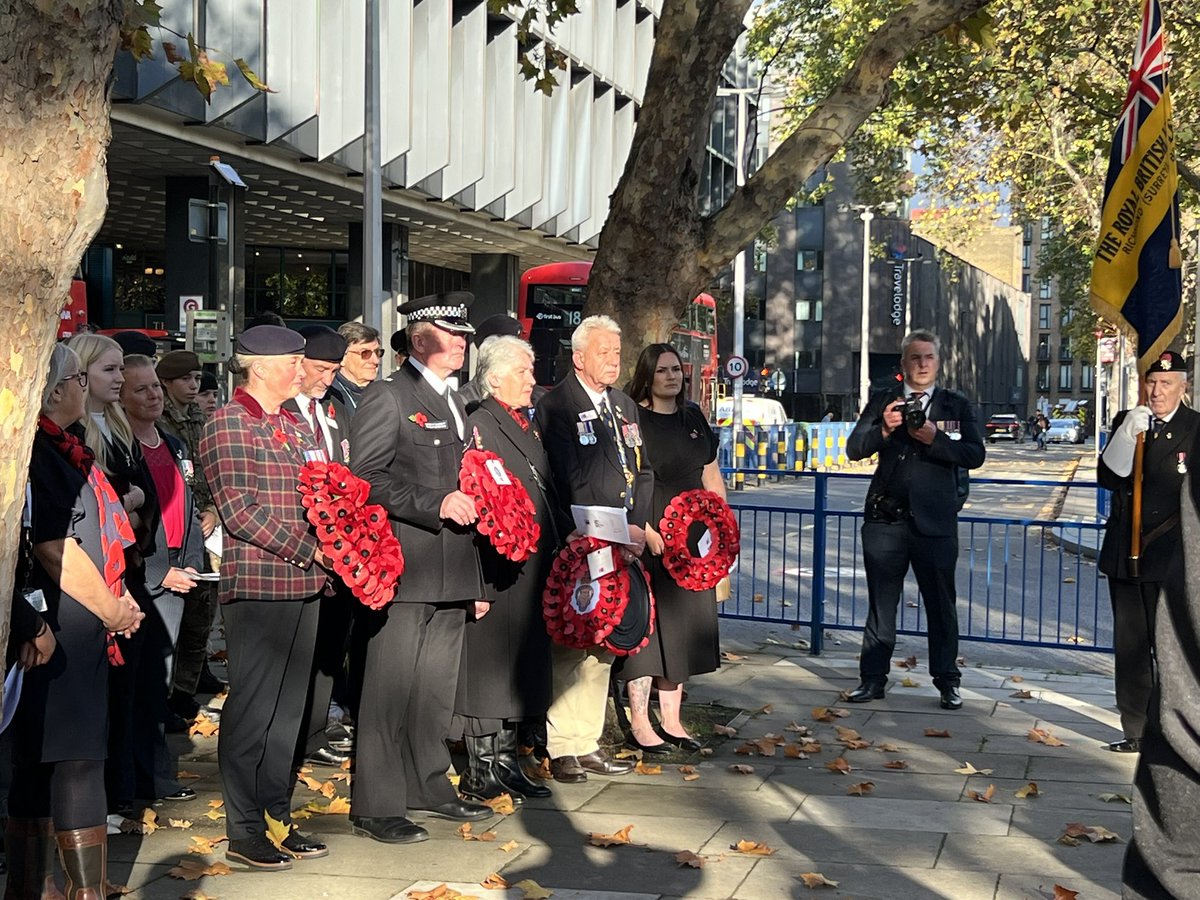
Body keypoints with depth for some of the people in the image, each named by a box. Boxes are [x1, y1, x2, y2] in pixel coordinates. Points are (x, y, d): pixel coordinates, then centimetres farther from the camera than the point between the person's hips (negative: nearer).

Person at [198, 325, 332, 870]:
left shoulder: (297, 429, 18)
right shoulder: (227, 425, -7)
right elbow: (239, 511, -15)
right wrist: (308, 549, -16)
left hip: (303, 587, 8)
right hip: (256, 587, -8)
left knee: (288, 708, 12)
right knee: (251, 709, -1)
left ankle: (278, 817, 22)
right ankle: (243, 830, 8)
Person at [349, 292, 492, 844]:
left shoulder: (453, 404, 22)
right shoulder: (387, 398, -5)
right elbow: (368, 478, -15)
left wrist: (476, 580, 22)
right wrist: (437, 504, -20)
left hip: (450, 575, 8)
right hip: (404, 570, -8)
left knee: (437, 688, 14)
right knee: (391, 689, -5)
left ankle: (429, 787, 26)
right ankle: (375, 806, 2)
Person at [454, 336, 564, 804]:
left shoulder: (527, 424, 17)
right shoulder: (479, 424, -11)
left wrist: (562, 540, 11)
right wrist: (481, 582, -21)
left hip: (534, 568, 9)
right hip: (499, 568, -9)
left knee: (521, 669, 14)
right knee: (488, 664, -2)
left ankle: (505, 762, 24)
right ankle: (480, 771, 7)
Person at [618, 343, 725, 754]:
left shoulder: (693, 417, 13)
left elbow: (711, 476, 19)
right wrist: (643, 530, -21)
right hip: (647, 538, -6)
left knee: (683, 624, 10)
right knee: (645, 624, -3)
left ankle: (671, 721, 20)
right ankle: (639, 725, 5)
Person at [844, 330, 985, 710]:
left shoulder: (957, 405, 6)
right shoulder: (882, 402, 9)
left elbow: (975, 455, -5)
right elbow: (854, 449, 1)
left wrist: (934, 438, -19)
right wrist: (883, 429, -17)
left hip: (934, 521, -1)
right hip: (885, 518, 1)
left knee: (941, 604, 6)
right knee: (881, 603, 9)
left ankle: (946, 681, 16)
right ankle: (873, 678, 17)